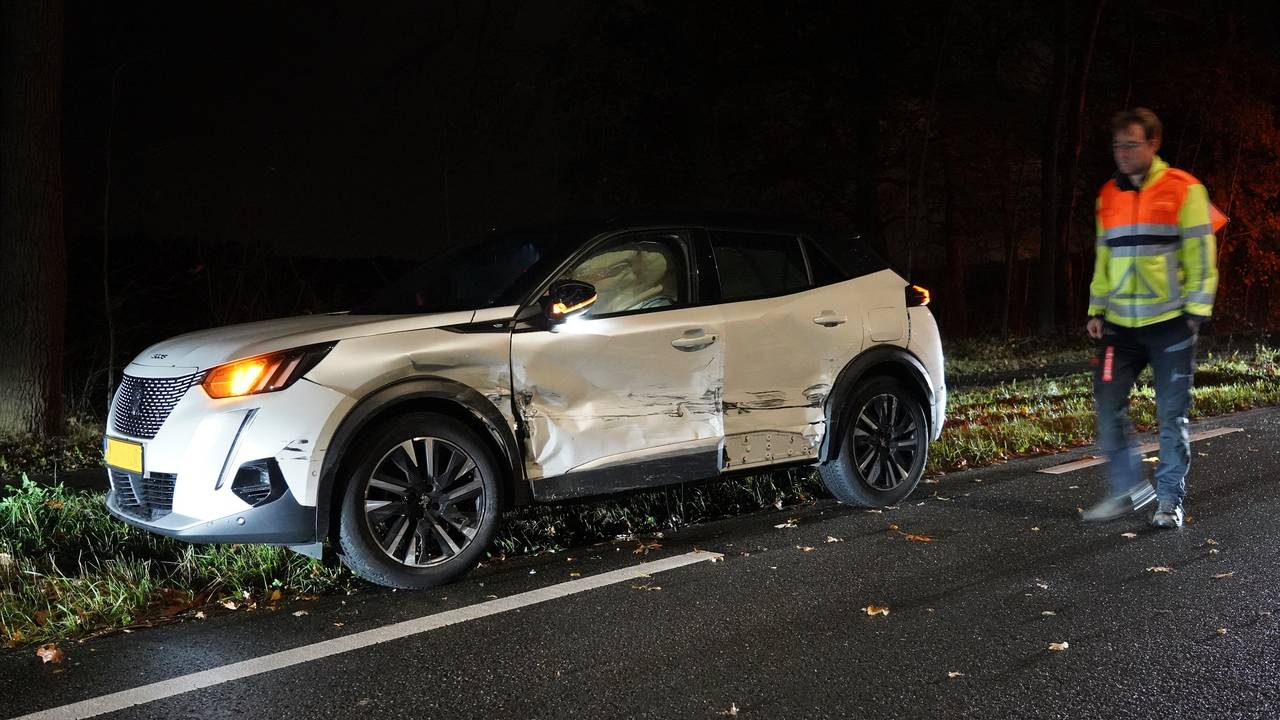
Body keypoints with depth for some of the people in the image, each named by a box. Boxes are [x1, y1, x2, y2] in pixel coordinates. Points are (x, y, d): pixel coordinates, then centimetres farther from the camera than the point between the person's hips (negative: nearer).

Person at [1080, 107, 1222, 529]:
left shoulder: (1183, 190, -4)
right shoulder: (1108, 195, 11)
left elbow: (1201, 254, -5)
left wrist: (1196, 310, -9)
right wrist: (1097, 310, 11)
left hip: (1170, 323, -4)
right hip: (1120, 324, 4)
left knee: (1172, 414, 1)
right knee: (1108, 404, -1)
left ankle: (1170, 499, 12)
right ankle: (1126, 489, 12)